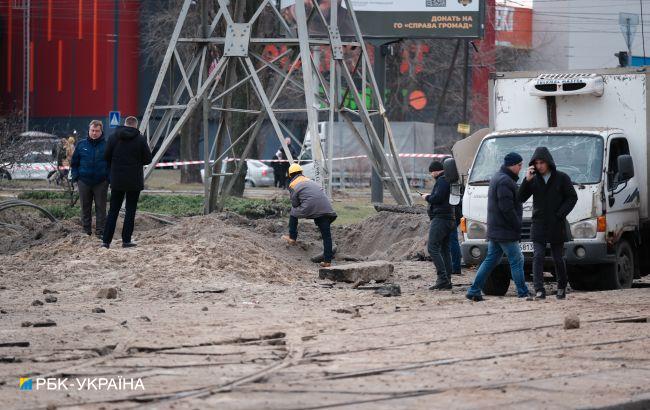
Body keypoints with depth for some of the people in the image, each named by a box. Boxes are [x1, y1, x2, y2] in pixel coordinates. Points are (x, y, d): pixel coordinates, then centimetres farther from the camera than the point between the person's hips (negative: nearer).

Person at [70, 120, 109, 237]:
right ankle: (86, 231, 16)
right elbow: (74, 162, 11)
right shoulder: (81, 145, 5)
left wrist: (109, 178, -6)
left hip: (101, 182, -2)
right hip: (84, 182, 2)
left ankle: (100, 231, 5)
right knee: (85, 208, 8)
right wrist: (75, 177, 2)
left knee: (101, 208, 1)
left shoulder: (106, 145, 0)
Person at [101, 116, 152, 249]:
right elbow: (148, 159, -4)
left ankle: (106, 240, 4)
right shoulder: (140, 139, -6)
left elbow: (107, 157, 0)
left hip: (117, 179, 2)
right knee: (130, 210, 5)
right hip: (134, 181, -2)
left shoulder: (114, 137, -1)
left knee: (113, 210, 8)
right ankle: (126, 240, 2)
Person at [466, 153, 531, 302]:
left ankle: (474, 291, 11)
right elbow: (506, 208, -22)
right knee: (516, 261, -3)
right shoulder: (505, 182, -17)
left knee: (491, 260, 12)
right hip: (505, 231, -10)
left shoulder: (497, 178, 18)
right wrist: (518, 226, -15)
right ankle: (523, 293, 0)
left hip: (494, 230, 10)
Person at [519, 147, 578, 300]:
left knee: (558, 258, 7)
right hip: (539, 226, 2)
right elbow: (520, 198, 1)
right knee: (538, 257, -10)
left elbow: (572, 197, -2)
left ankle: (562, 287, 25)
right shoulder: (533, 180, 6)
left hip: (556, 226, -2)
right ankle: (539, 290, -16)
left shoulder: (561, 178, -1)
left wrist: (560, 214, -12)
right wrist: (527, 180, -11)